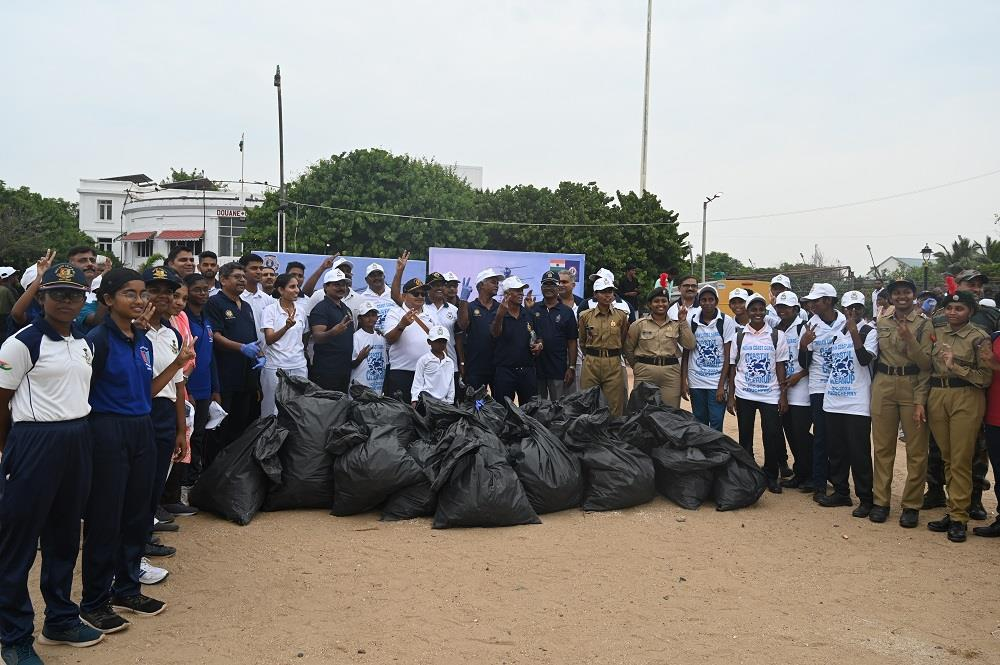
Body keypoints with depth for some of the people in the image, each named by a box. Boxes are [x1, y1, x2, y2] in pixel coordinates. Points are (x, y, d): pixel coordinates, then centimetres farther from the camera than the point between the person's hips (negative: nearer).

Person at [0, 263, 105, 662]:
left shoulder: (84, 344, 10)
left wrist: (75, 431, 12)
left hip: (77, 441, 7)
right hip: (35, 442, -7)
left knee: (64, 534, 17)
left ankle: (60, 620, 31)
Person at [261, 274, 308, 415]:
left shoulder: (301, 312, 10)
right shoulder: (270, 310, -4)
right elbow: (269, 339, -15)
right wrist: (286, 327, -30)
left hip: (299, 367, 4)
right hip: (275, 366, -4)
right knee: (274, 410, -1)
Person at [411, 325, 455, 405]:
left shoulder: (450, 362, 10)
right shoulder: (424, 360, -2)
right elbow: (417, 381, -1)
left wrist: (450, 401, 12)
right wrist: (414, 400, -7)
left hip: (443, 400, 4)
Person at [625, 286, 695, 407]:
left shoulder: (676, 324, 8)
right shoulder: (639, 324, 4)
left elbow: (690, 345, -3)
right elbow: (628, 349, 9)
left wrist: (683, 321, -2)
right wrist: (637, 366, 8)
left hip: (671, 373, 1)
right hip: (645, 373, -1)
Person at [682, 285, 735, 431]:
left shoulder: (727, 322, -3)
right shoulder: (691, 322, 3)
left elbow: (728, 356, -3)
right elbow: (686, 354, 8)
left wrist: (721, 385, -9)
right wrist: (683, 381, 1)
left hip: (717, 382, -2)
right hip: (696, 382, 2)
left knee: (716, 425, -6)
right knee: (699, 424, 10)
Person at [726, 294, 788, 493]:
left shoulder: (777, 336, 3)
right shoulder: (739, 336, 4)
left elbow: (780, 366, 4)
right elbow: (732, 368, 6)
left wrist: (783, 395, -2)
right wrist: (730, 397, 1)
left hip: (770, 394, -1)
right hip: (744, 394, 1)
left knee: (772, 436, -4)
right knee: (745, 436, 6)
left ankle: (771, 476, 11)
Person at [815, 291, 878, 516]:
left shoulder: (869, 332, -3)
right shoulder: (837, 334, 16)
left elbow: (865, 359, -19)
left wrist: (855, 333, -26)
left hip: (857, 404, -6)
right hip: (833, 401, 6)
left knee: (859, 453, -4)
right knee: (835, 450, 12)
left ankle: (865, 499, 5)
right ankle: (841, 492, 24)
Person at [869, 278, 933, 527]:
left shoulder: (924, 324, -2)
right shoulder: (881, 323, 10)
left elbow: (926, 363, -7)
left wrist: (909, 339, -20)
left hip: (913, 387, -3)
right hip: (883, 386, 3)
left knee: (916, 449, 1)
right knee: (882, 446, 7)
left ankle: (911, 505, 11)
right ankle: (881, 501, 16)